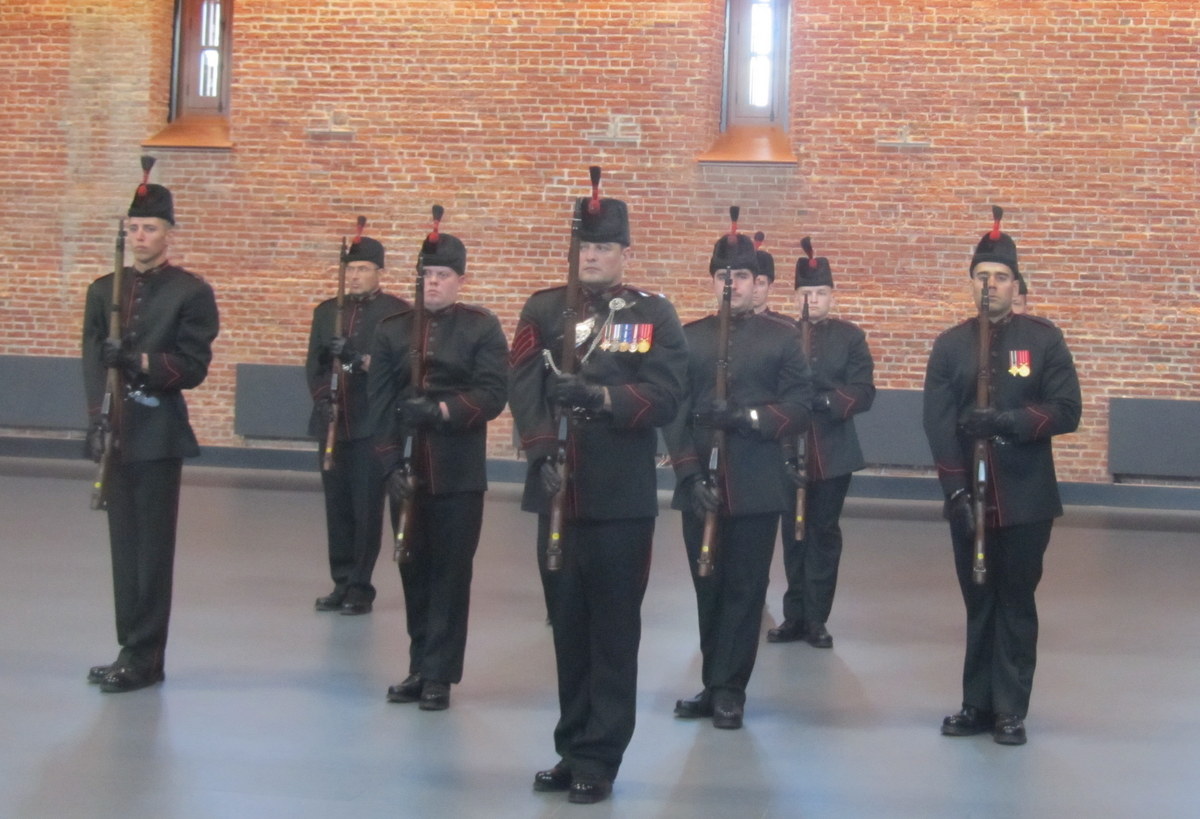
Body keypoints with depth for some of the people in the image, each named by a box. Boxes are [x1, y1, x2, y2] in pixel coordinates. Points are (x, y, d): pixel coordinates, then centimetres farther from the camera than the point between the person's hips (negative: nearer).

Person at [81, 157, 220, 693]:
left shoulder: (191, 292, -2)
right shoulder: (104, 290, 13)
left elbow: (193, 368, -8)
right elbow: (93, 361, 5)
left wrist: (138, 360, -22)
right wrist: (97, 421, -9)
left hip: (159, 437, -5)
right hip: (116, 435, 5)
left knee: (152, 549, -2)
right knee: (124, 545, 10)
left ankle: (144, 658, 4)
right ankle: (130, 650, 19)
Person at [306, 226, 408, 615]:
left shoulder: (397, 312, -1)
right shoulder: (326, 311, 14)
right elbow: (314, 363, 11)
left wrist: (360, 359, -24)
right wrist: (321, 398, -6)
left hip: (373, 426, -4)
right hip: (332, 425, 5)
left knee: (367, 509, -2)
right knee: (337, 507, 8)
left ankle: (360, 587, 6)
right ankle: (341, 583, 16)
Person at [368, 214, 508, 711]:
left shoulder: (482, 327, 0)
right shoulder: (392, 329, 7)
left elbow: (493, 393, -9)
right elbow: (379, 401, 2)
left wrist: (444, 410, -24)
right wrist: (391, 465, -7)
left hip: (459, 474, -3)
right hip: (407, 472, 3)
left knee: (450, 573, 2)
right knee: (414, 571, 10)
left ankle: (439, 675, 10)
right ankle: (420, 668, 20)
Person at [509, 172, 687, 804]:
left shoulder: (655, 316, 0)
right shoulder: (543, 310, 7)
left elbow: (666, 397, -9)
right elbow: (522, 387, -3)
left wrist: (600, 396, -24)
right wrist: (542, 450, -18)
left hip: (623, 500, -3)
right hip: (558, 492, 3)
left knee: (613, 631, 2)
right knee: (568, 627, 12)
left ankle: (598, 758, 12)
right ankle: (573, 748, 24)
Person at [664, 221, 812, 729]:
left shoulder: (783, 338, 4)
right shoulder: (688, 338, 7)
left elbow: (800, 407, -3)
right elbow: (673, 411, 1)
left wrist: (747, 417, -18)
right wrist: (690, 474, -10)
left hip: (757, 488, -2)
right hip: (701, 486, 2)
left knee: (745, 589, 2)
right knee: (708, 588, 9)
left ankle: (730, 691, 11)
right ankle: (714, 684, 21)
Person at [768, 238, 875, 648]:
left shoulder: (850, 337, 2)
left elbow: (863, 393, -7)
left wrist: (825, 400, -24)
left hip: (833, 453, 0)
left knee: (824, 533, 4)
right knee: (794, 533, 8)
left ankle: (816, 619, 12)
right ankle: (795, 615, 18)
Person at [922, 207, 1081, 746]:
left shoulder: (1044, 339, 0)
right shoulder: (950, 345, 3)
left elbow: (1067, 412, -6)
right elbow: (937, 424, -3)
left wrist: (1005, 421, -21)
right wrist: (956, 492, -12)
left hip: (1026, 501, -1)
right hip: (970, 499, 2)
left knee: (1016, 602, 5)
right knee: (978, 602, 9)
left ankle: (1010, 711, 13)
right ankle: (978, 705, 19)